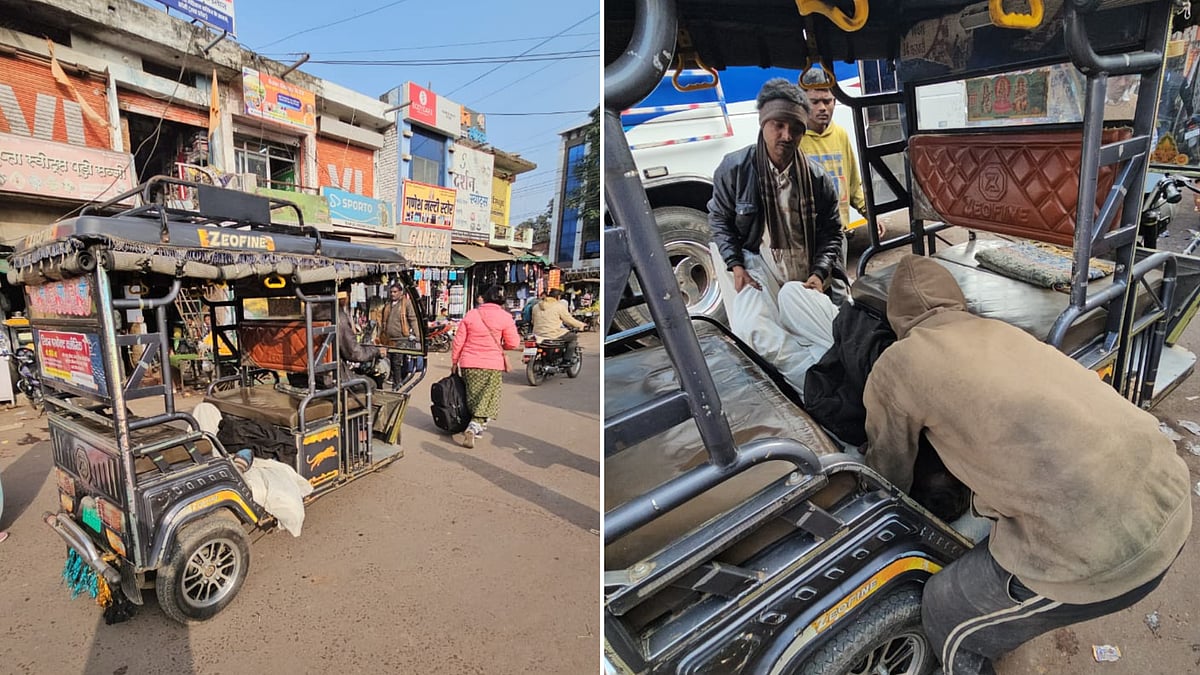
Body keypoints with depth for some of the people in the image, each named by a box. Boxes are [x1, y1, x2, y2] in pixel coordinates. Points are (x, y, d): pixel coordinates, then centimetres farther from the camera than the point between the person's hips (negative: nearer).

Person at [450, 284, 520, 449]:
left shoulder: (471, 314, 3)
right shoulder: (505, 317, -6)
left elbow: (458, 341, 4)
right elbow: (513, 343, -4)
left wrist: (454, 361, 14)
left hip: (469, 364, 3)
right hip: (492, 365, -3)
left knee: (473, 398, 20)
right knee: (485, 402, 3)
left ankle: (479, 426, 31)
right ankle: (472, 429, -13)